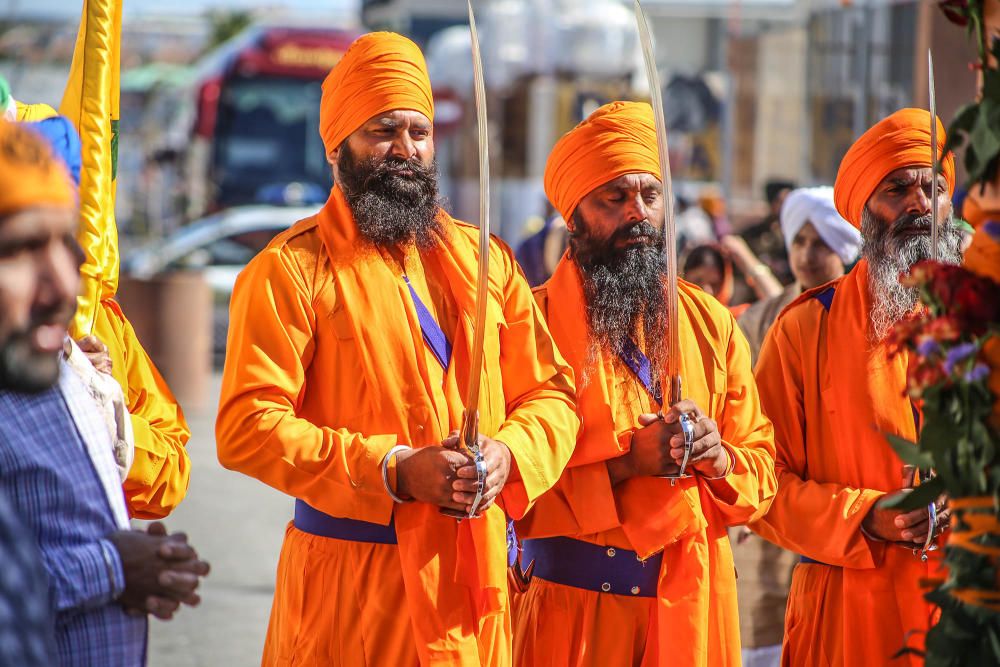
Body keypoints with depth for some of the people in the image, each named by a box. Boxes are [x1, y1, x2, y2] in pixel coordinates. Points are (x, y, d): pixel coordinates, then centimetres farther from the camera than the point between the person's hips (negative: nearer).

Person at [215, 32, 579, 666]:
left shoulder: (485, 259, 12)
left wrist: (508, 454, -10)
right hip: (352, 578, -4)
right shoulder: (291, 270, -4)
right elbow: (247, 427, -12)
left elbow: (551, 392, 12)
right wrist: (393, 471, -19)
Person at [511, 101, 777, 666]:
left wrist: (717, 457, -13)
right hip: (573, 608, -3)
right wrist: (625, 461, -21)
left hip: (695, 604, 4)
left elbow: (763, 469, 8)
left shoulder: (711, 324, 9)